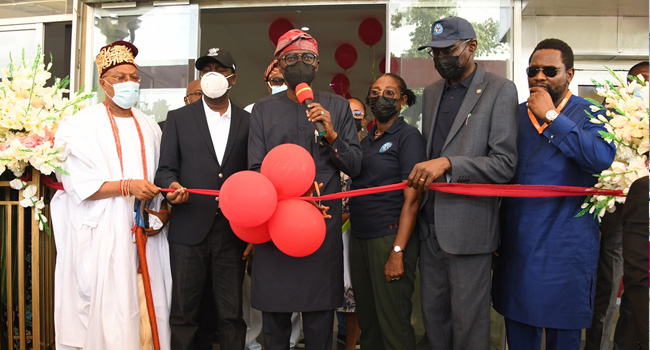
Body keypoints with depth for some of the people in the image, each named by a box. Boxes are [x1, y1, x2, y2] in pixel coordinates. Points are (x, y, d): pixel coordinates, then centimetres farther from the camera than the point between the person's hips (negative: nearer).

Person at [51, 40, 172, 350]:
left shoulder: (148, 126, 14)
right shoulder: (82, 124, -1)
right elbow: (78, 183, -9)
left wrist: (163, 212, -1)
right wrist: (126, 186, -18)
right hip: (103, 234, -4)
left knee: (148, 301, 5)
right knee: (107, 305, -2)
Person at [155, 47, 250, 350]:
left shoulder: (247, 121, 10)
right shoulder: (178, 119, 8)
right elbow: (165, 169, 6)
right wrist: (172, 185, -18)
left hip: (232, 230, 1)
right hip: (189, 230, 0)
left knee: (232, 315, 7)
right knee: (183, 313, 7)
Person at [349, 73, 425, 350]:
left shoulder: (408, 136, -5)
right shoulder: (365, 140, 14)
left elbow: (412, 199, -13)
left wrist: (398, 252, -18)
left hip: (390, 238, -6)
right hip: (359, 238, 6)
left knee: (393, 324, 2)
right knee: (367, 320, 15)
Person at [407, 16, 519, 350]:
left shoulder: (500, 90, -6)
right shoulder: (431, 92, 14)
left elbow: (505, 163, -13)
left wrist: (447, 164, -24)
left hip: (469, 226, -6)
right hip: (430, 225, 6)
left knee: (467, 321, 6)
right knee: (433, 313, 16)